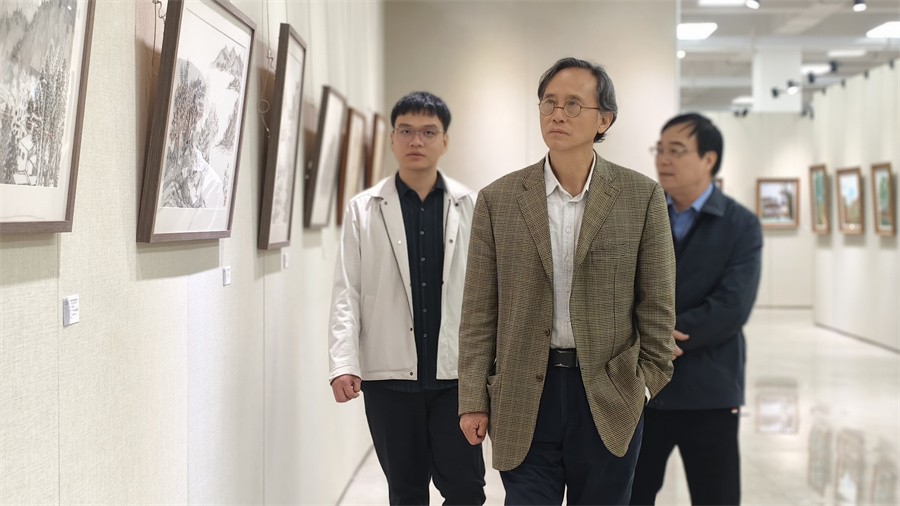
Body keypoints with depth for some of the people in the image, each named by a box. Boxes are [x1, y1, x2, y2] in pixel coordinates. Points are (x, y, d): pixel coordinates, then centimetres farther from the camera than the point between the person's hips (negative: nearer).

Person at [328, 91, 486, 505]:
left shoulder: (473, 207, 1)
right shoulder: (363, 210, 2)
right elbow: (347, 293, 0)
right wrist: (344, 363, -10)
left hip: (456, 372, 0)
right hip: (389, 374, 1)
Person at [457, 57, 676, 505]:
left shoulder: (641, 197, 0)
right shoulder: (498, 199, 2)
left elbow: (657, 302, 4)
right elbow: (478, 312, 2)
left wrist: (649, 380, 0)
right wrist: (473, 400, -1)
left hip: (608, 397, 0)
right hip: (523, 397, 0)